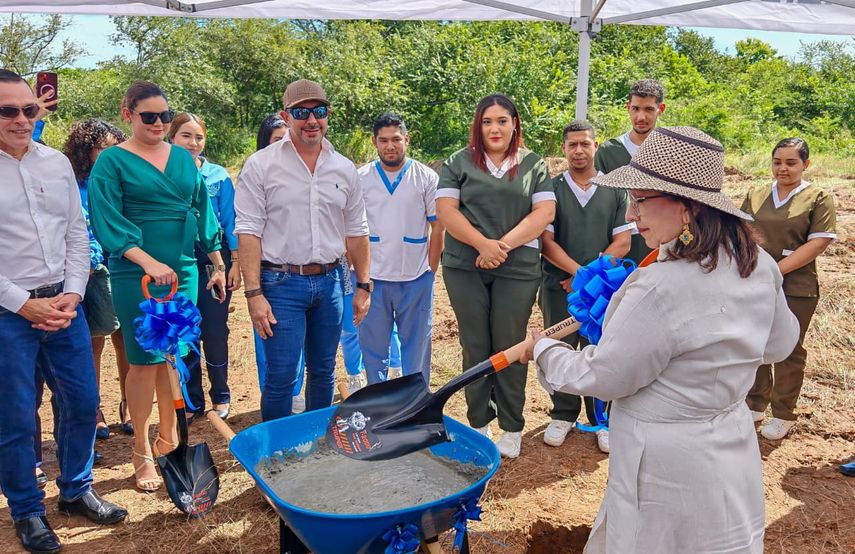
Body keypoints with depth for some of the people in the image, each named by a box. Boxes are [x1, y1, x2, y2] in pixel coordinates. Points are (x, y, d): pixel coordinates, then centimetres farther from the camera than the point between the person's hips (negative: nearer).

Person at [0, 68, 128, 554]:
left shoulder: (57, 163, 6)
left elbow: (77, 234, 8)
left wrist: (72, 295, -2)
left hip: (64, 303, 4)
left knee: (83, 402, 12)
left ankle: (77, 490, 33)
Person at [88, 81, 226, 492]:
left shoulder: (183, 158, 11)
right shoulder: (112, 161, -2)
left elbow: (202, 210, 15)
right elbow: (107, 222, -11)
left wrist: (217, 262, 11)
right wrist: (149, 262, -23)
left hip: (184, 270, 4)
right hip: (137, 274, -4)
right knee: (145, 361, 0)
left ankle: (168, 439, 26)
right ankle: (142, 453, 15)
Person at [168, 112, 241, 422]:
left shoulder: (218, 176, 2)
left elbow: (230, 221, 3)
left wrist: (235, 262, -2)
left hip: (214, 260, -1)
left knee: (215, 332, 3)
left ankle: (220, 397, 21)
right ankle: (192, 402, 21)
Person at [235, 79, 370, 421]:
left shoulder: (344, 169, 8)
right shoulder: (261, 165, -4)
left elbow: (356, 232, 13)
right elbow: (248, 232, -8)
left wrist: (363, 286, 10)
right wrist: (254, 293, -14)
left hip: (329, 281, 4)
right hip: (281, 283, -4)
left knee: (323, 372, 15)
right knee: (281, 377, -3)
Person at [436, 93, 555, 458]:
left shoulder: (534, 165, 10)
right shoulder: (459, 163, 9)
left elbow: (544, 212, -1)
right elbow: (445, 209, -2)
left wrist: (503, 245, -12)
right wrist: (482, 243, -14)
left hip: (518, 268, 0)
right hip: (465, 267, 1)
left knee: (509, 347, 4)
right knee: (475, 346, 7)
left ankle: (512, 427, 18)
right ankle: (478, 423, 20)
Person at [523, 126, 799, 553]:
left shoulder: (662, 289, -31)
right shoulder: (759, 263, -5)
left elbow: (602, 378, -19)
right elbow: (779, 345, 12)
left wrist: (543, 350, -2)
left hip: (668, 464, -8)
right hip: (731, 448, 8)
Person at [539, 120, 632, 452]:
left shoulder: (615, 191, 6)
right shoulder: (551, 189, 4)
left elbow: (622, 242, 1)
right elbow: (546, 241, -2)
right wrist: (579, 270, -13)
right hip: (558, 287, 0)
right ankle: (564, 415, 24)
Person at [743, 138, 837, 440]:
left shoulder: (818, 198, -1)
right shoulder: (755, 196, 10)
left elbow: (818, 242, -10)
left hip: (795, 290, -3)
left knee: (788, 352, 6)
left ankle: (783, 415, 20)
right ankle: (755, 404, 30)